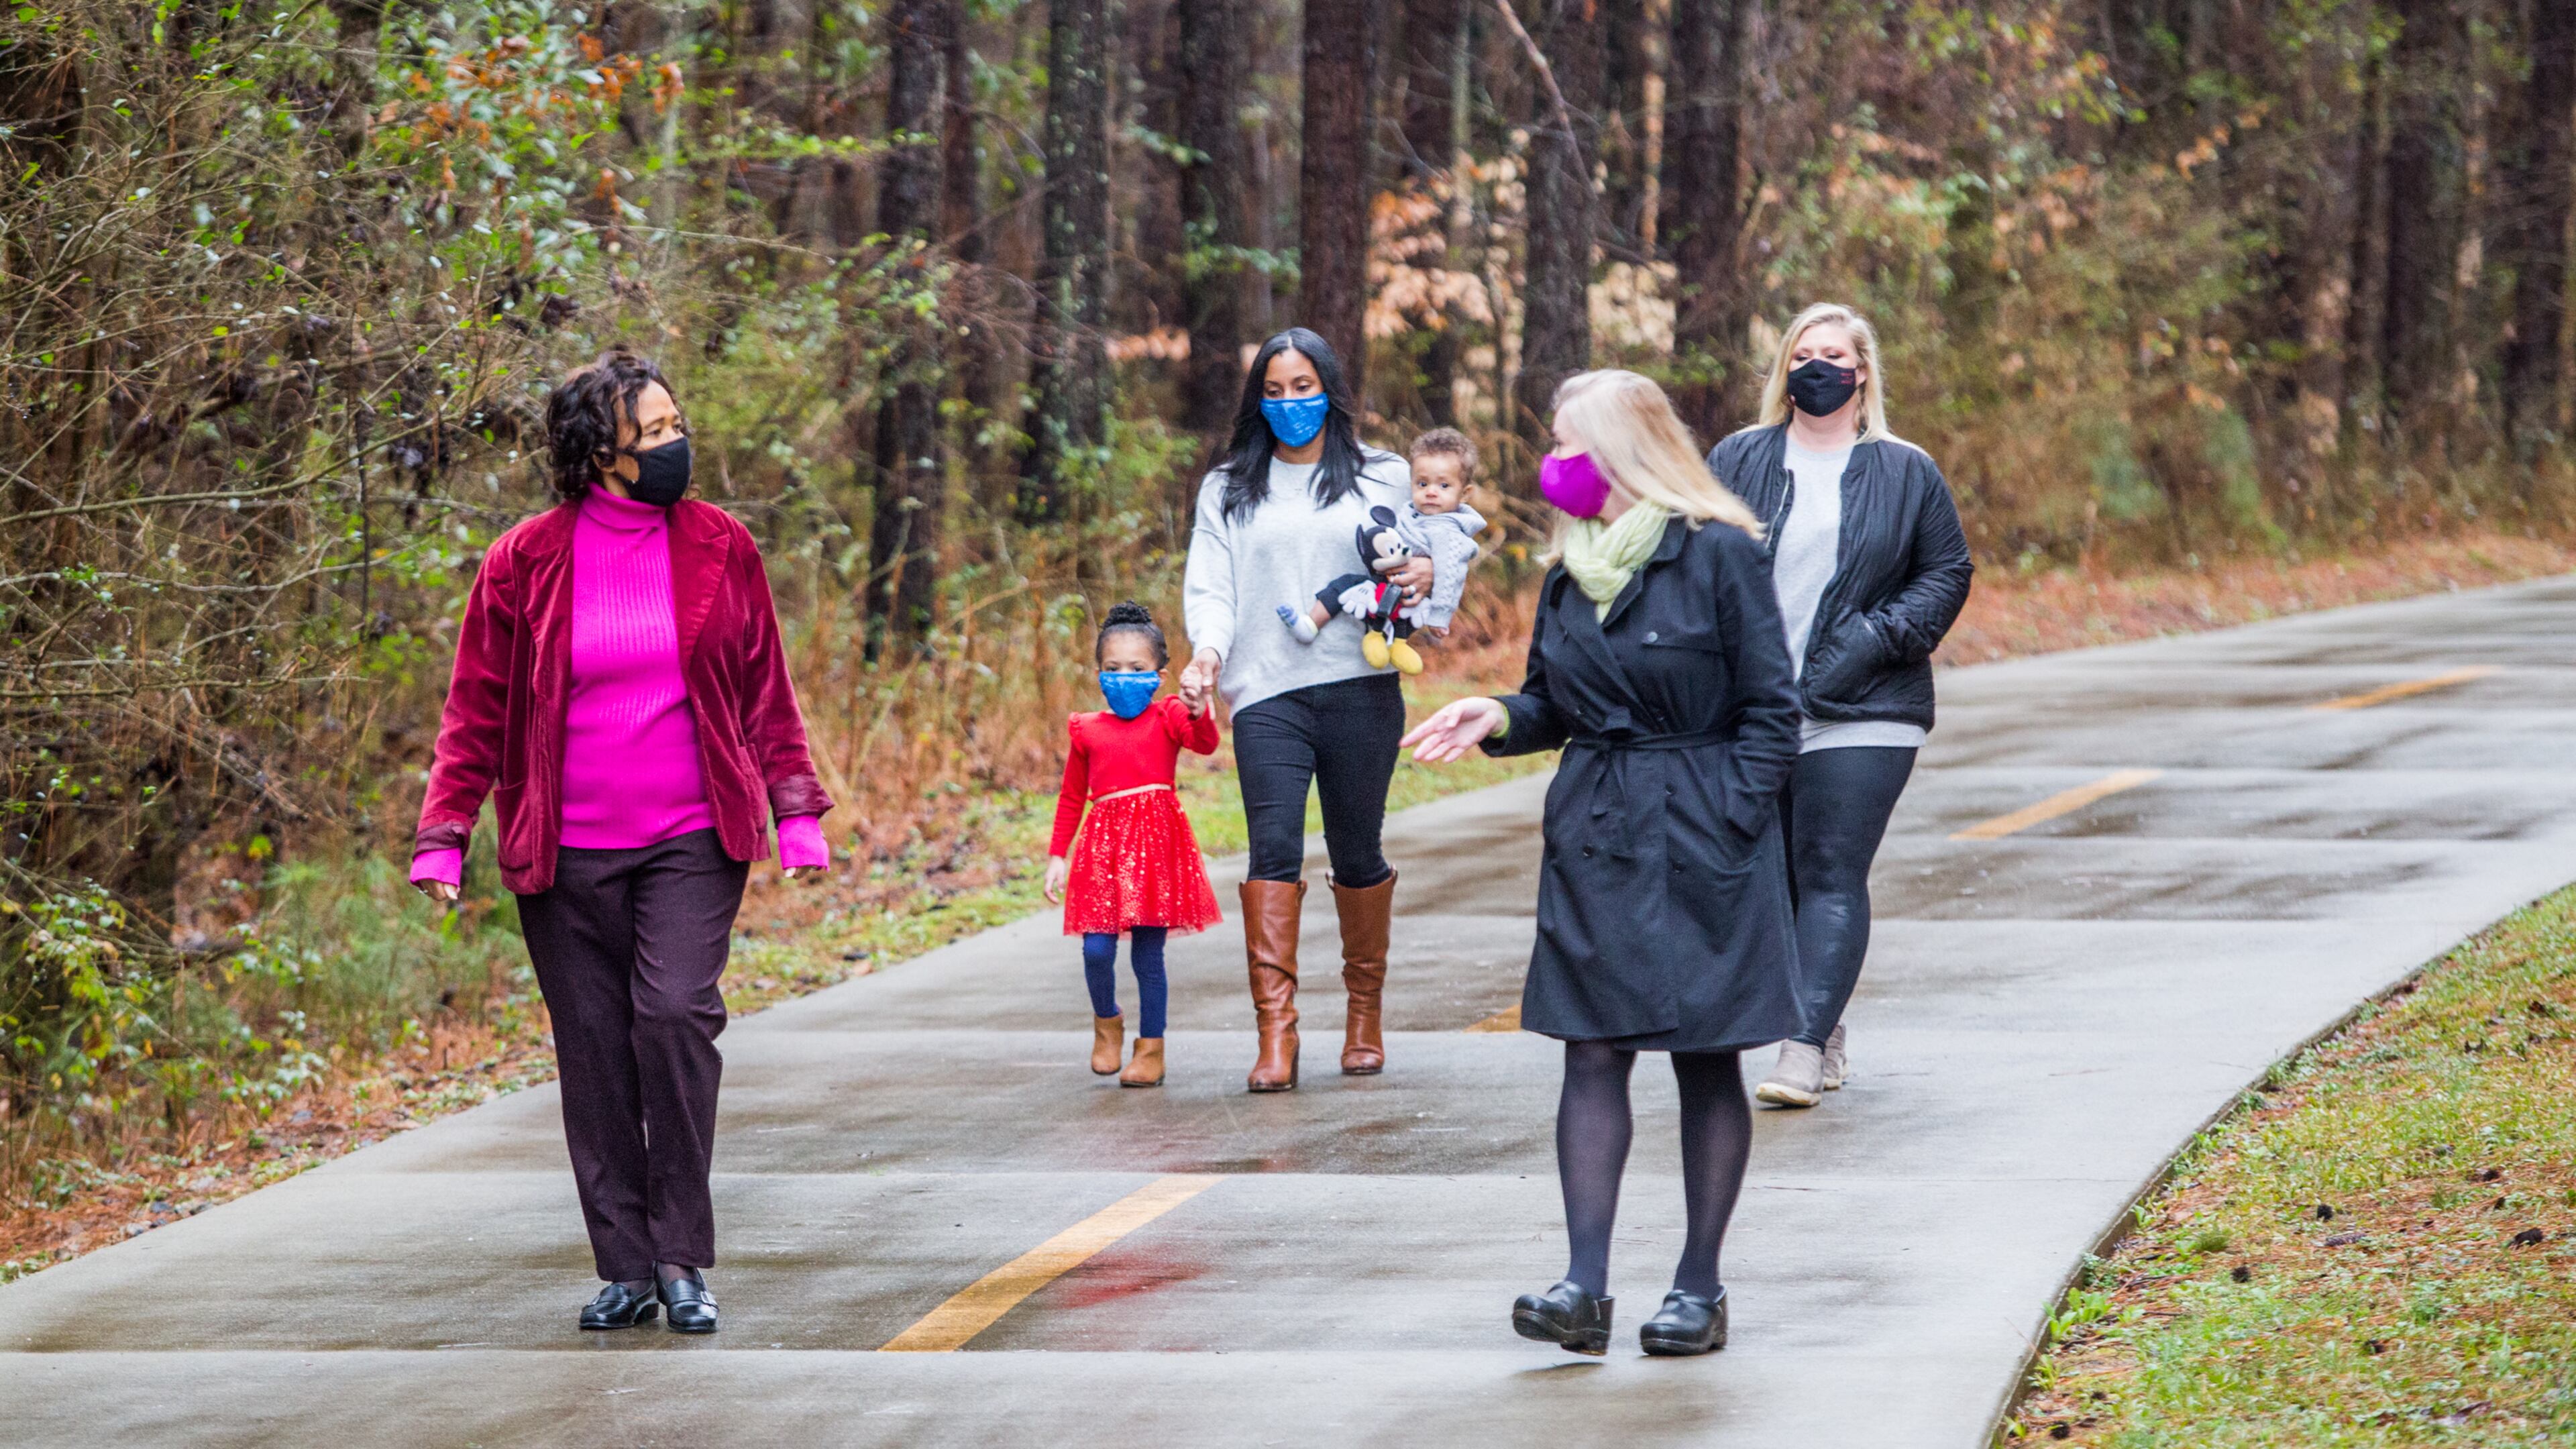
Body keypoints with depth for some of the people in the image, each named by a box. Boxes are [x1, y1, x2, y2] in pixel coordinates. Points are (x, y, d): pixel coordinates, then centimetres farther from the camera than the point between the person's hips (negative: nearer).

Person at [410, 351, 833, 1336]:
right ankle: (626, 1271, 13)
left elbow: (766, 696, 12)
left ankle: (681, 1257, -10)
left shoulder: (719, 548, 4)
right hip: (568, 856, 0)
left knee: (676, 1014, -18)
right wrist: (443, 837, -1)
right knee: (596, 1058, 3)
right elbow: (476, 711, 4)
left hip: (692, 845, 0)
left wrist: (798, 813, 7)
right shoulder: (525, 563, -1)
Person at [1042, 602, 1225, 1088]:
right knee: (1097, 948, -8)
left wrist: (1199, 710, -37)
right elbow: (1071, 798, 17)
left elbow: (1205, 744, -17)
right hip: (1105, 844, 2)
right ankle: (1106, 1021, 21)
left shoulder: (1167, 717, 3)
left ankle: (1151, 1049, 11)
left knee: (1148, 953, 0)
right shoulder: (1087, 730, 10)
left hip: (1157, 839, -2)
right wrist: (1057, 857, 15)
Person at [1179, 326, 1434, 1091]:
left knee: (1357, 854, 4)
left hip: (1361, 688, 0)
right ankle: (1275, 1036, -18)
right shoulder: (1228, 489, 14)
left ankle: (1365, 1017, 22)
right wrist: (1208, 649, -12)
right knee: (1274, 850, -13)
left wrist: (1426, 575, -10)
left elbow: (1418, 557, 15)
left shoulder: (1383, 477, 13)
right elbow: (1211, 584, 8)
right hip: (1267, 692, 0)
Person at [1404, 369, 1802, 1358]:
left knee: (1706, 1059, 3)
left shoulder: (1719, 557, -7)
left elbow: (1771, 710, -6)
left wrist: (1726, 824, -13)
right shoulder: (1569, 575, 11)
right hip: (1593, 839, 5)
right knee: (1592, 1052, -3)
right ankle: (1584, 1285, -8)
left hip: (1701, 843, -5)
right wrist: (1498, 718, -3)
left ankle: (1700, 1286, 11)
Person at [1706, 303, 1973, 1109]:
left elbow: (1948, 572, 7)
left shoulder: (1905, 474, 6)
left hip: (1859, 716, -3)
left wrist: (1881, 636, -8)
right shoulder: (1737, 462, 9)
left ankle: (1805, 1050, -17)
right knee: (1774, 879, 7)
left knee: (1831, 878, -11)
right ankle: (1828, 1040, 20)